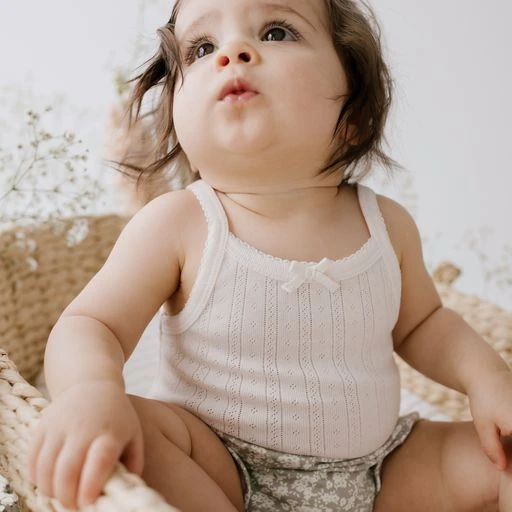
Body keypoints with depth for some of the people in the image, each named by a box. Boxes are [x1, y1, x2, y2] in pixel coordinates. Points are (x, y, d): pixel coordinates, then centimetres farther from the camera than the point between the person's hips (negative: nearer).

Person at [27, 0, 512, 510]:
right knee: (137, 424, -28)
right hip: (218, 467, -1)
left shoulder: (386, 224, -5)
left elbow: (421, 323, 10)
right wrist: (91, 389, -39)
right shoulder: (176, 224, -15)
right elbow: (90, 325, -16)